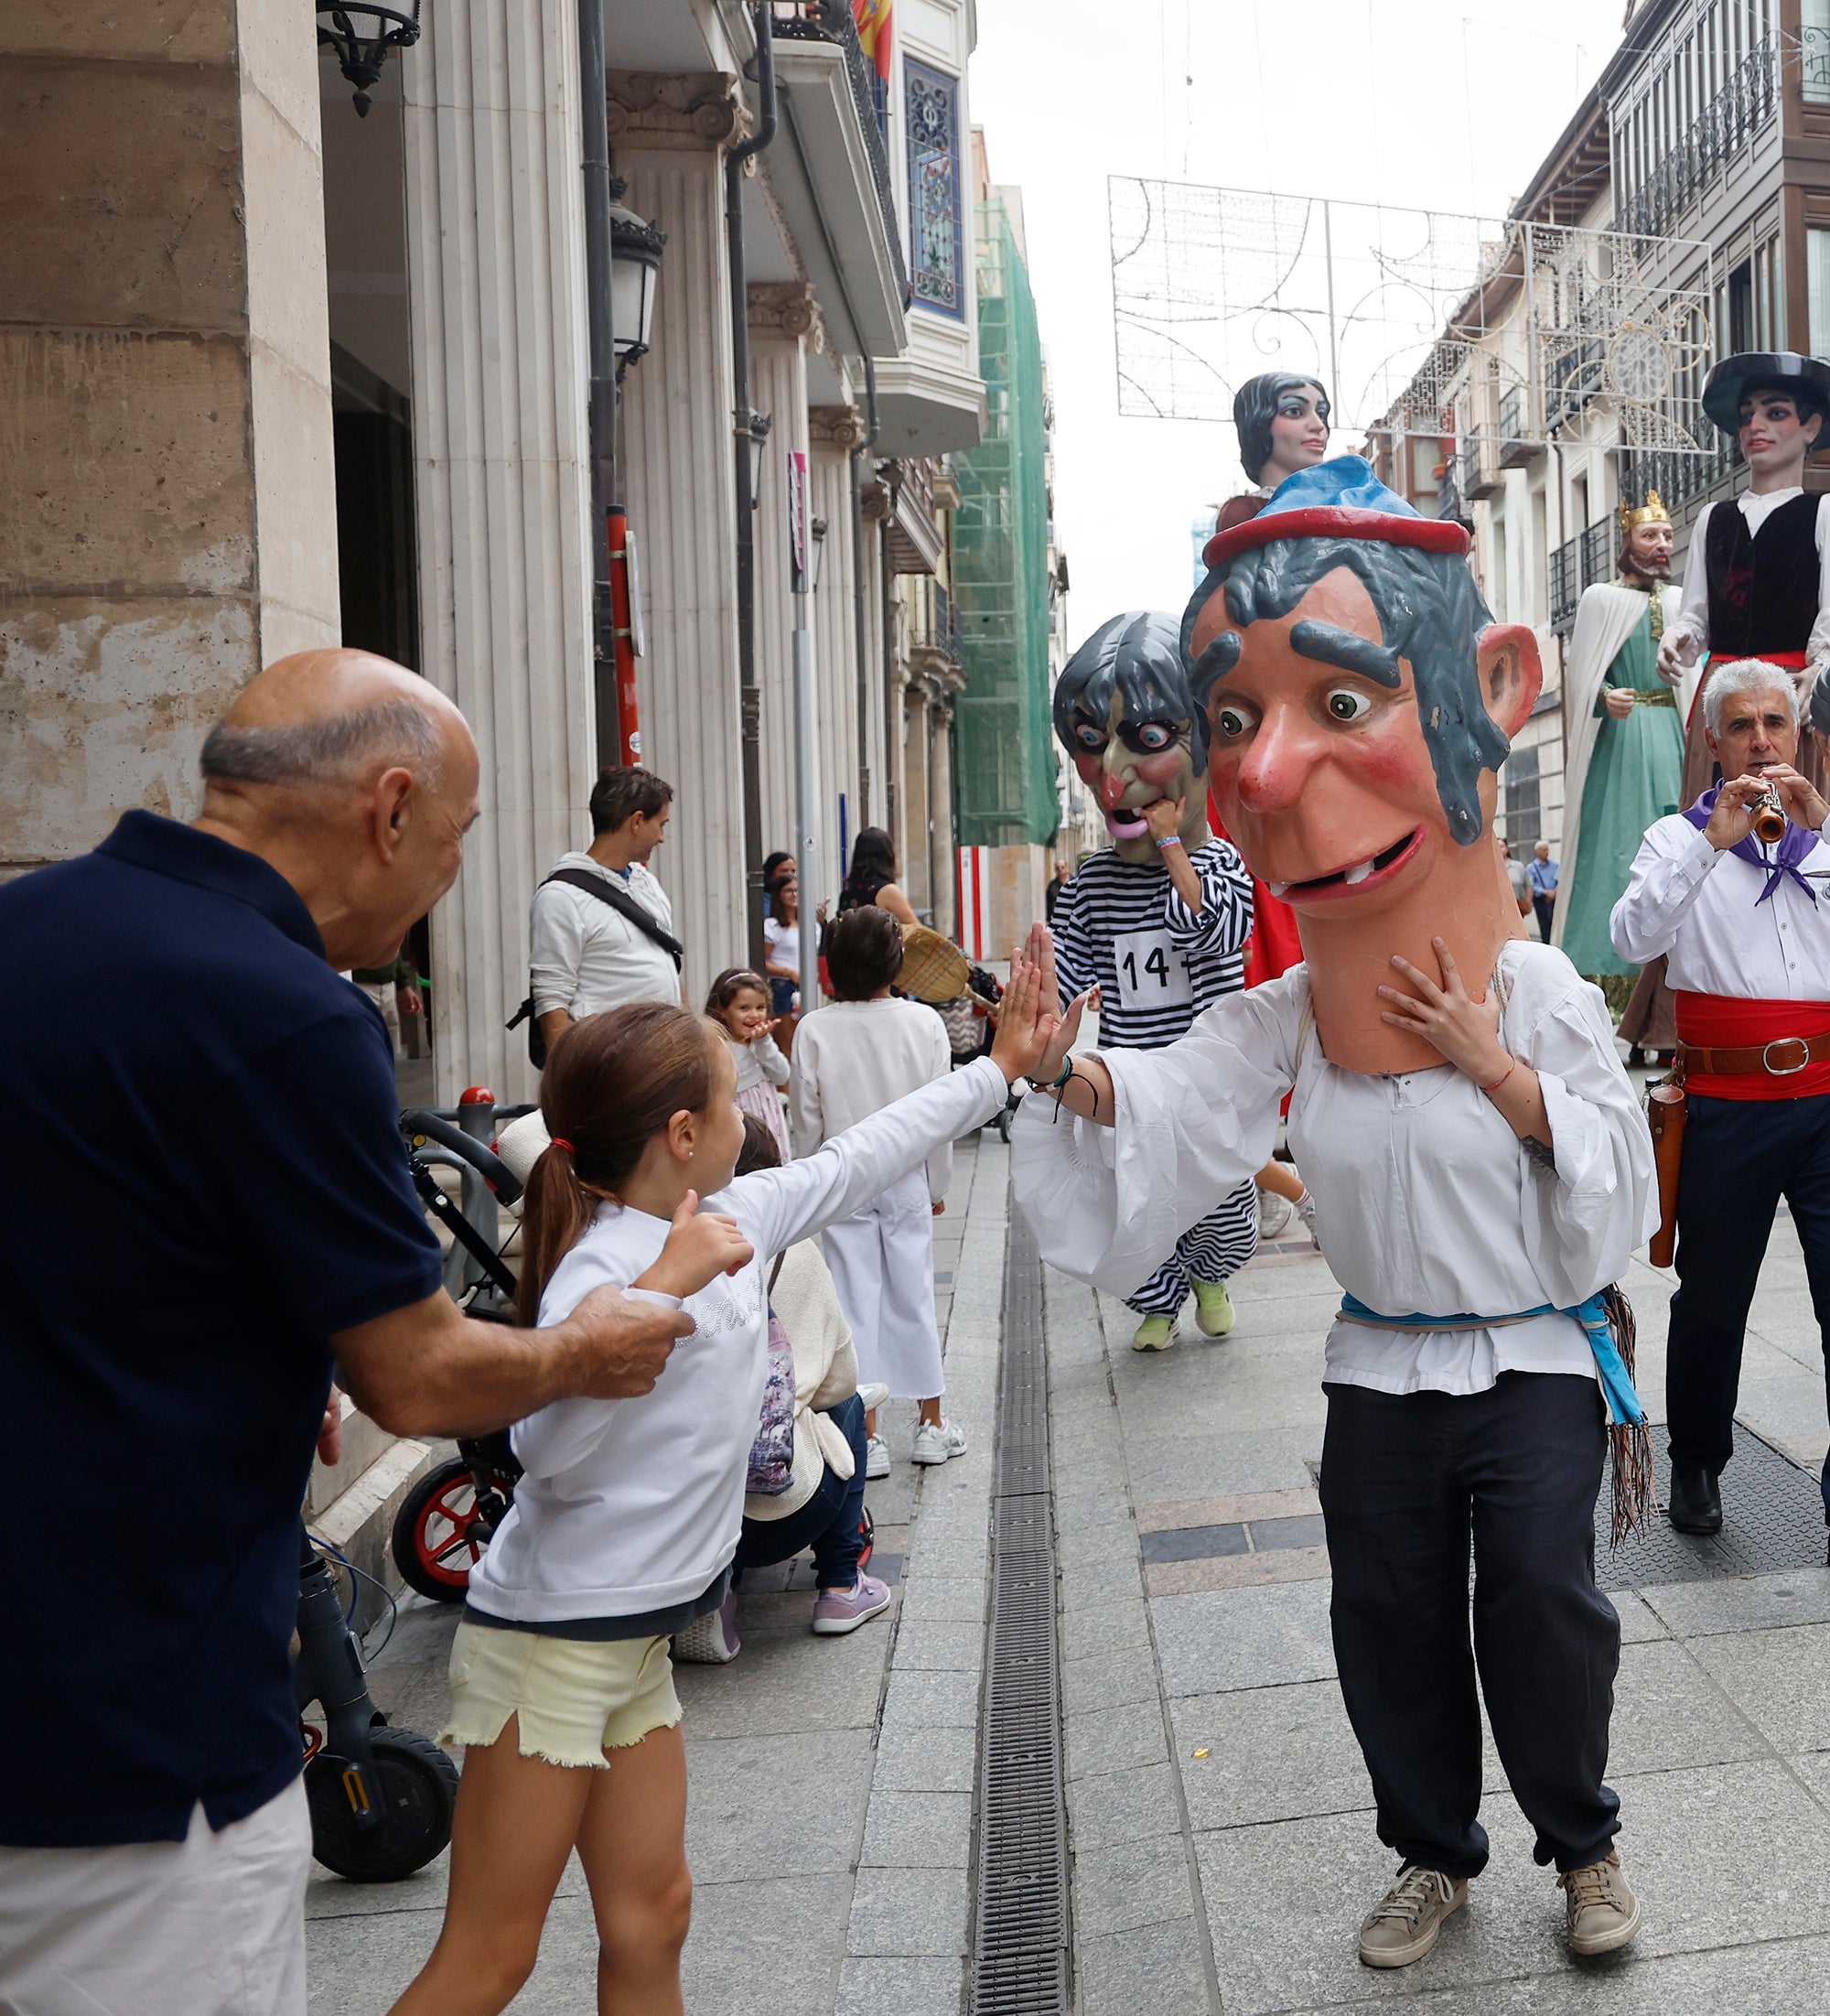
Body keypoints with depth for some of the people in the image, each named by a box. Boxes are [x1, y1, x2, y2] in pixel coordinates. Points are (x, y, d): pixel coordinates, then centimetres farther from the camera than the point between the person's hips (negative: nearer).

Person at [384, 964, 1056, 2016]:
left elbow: (862, 1158, 16)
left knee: (650, 1921, 13)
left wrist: (1002, 1067, 21)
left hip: (638, 1640, 8)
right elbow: (550, 1445, -32)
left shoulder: (736, 1216, 5)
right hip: (553, 1640, -8)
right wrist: (663, 1284, -35)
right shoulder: (603, 1266, -20)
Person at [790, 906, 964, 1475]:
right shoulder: (924, 1023, -8)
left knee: (856, 1301, 4)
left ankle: (867, 1437, 6)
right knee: (913, 1295, 10)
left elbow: (806, 1121, -4)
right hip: (906, 1178, 1)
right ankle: (931, 1424, 20)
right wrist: (937, 1185, 10)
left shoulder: (814, 1030, -10)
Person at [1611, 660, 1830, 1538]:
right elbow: (1633, 937, -11)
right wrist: (1714, 840, -17)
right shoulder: (1679, 838, 7)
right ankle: (1696, 1465, 27)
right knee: (1712, 1298, 10)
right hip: (1727, 1101, -1)